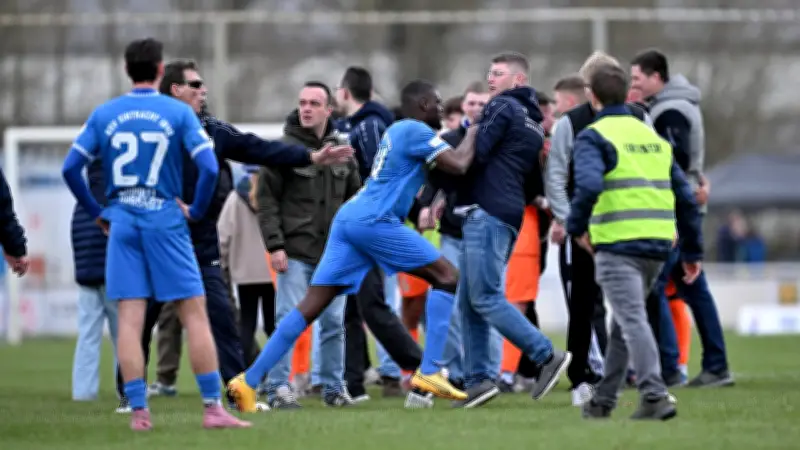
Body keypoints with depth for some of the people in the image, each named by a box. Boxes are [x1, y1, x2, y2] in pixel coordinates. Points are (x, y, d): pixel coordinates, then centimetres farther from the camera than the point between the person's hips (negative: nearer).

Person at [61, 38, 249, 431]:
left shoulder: (104, 114, 4)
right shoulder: (178, 113, -3)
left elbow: (71, 167, 2)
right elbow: (209, 166, -11)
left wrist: (96, 212, 12)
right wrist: (197, 210, 3)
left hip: (121, 222, 2)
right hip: (165, 220, -2)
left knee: (129, 319, 1)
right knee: (194, 313, 1)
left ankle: (138, 411, -3)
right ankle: (213, 408, -2)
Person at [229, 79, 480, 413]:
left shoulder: (397, 131, 26)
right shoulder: (416, 131, -3)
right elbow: (458, 165, -10)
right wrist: (474, 132, 8)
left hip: (348, 218, 9)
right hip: (374, 221, -9)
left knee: (311, 306, 4)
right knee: (446, 276, 0)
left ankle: (249, 380, -3)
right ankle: (429, 372, -9)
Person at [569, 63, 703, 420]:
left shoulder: (594, 137, -3)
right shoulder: (653, 137, 18)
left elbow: (589, 185, -22)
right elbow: (684, 195, 17)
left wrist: (576, 226, -6)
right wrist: (692, 250, 22)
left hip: (617, 245, -7)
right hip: (657, 245, 7)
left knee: (632, 320, -12)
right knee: (623, 322, 18)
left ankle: (655, 395, -26)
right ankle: (604, 399, 25)